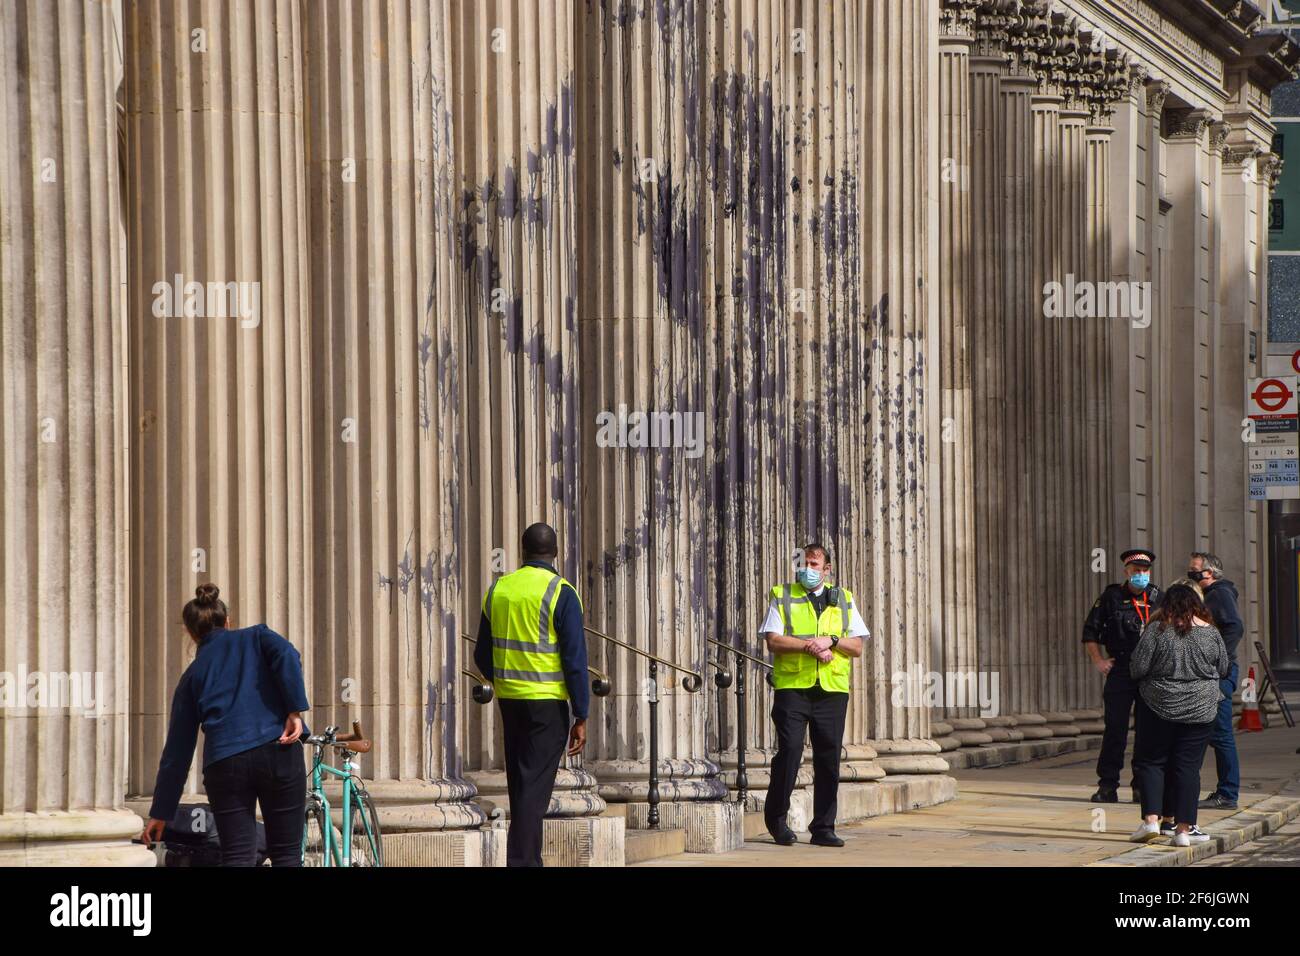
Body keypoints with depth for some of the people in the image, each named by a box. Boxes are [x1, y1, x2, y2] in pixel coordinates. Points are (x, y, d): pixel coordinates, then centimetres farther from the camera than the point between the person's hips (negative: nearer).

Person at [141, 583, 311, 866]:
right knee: (286, 854, 6)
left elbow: (177, 749, 19)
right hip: (278, 750, -1)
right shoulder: (256, 637, 18)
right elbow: (286, 655, -7)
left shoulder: (193, 675, 20)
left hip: (224, 765, 1)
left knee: (237, 857, 2)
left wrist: (160, 812, 22)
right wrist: (294, 712, -9)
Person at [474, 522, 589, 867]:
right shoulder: (561, 593, -10)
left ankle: (529, 860, 22)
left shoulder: (498, 589, 6)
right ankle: (522, 861, -12)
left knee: (520, 787, 15)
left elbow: (482, 655, 13)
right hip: (548, 703, -5)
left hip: (509, 700, 5)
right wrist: (581, 717, -9)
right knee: (535, 790, -5)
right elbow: (575, 660, -13)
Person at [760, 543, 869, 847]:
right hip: (792, 687, -2)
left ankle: (823, 828, 6)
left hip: (832, 689, 2)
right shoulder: (782, 597, 9)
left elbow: (857, 647, 9)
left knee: (828, 758, 1)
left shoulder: (844, 600, 16)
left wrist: (830, 640, -9)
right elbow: (773, 641, -3)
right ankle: (776, 818, 4)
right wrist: (810, 646, -13)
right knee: (790, 750, -12)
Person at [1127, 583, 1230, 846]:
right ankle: (1183, 828, 3)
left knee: (1150, 761, 10)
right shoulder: (1210, 633, -2)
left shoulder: (1157, 630, -9)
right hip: (1201, 710, 2)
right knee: (1188, 766, 6)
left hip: (1159, 706, -2)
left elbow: (1137, 669, -10)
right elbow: (1223, 669, 9)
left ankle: (1151, 819, -4)